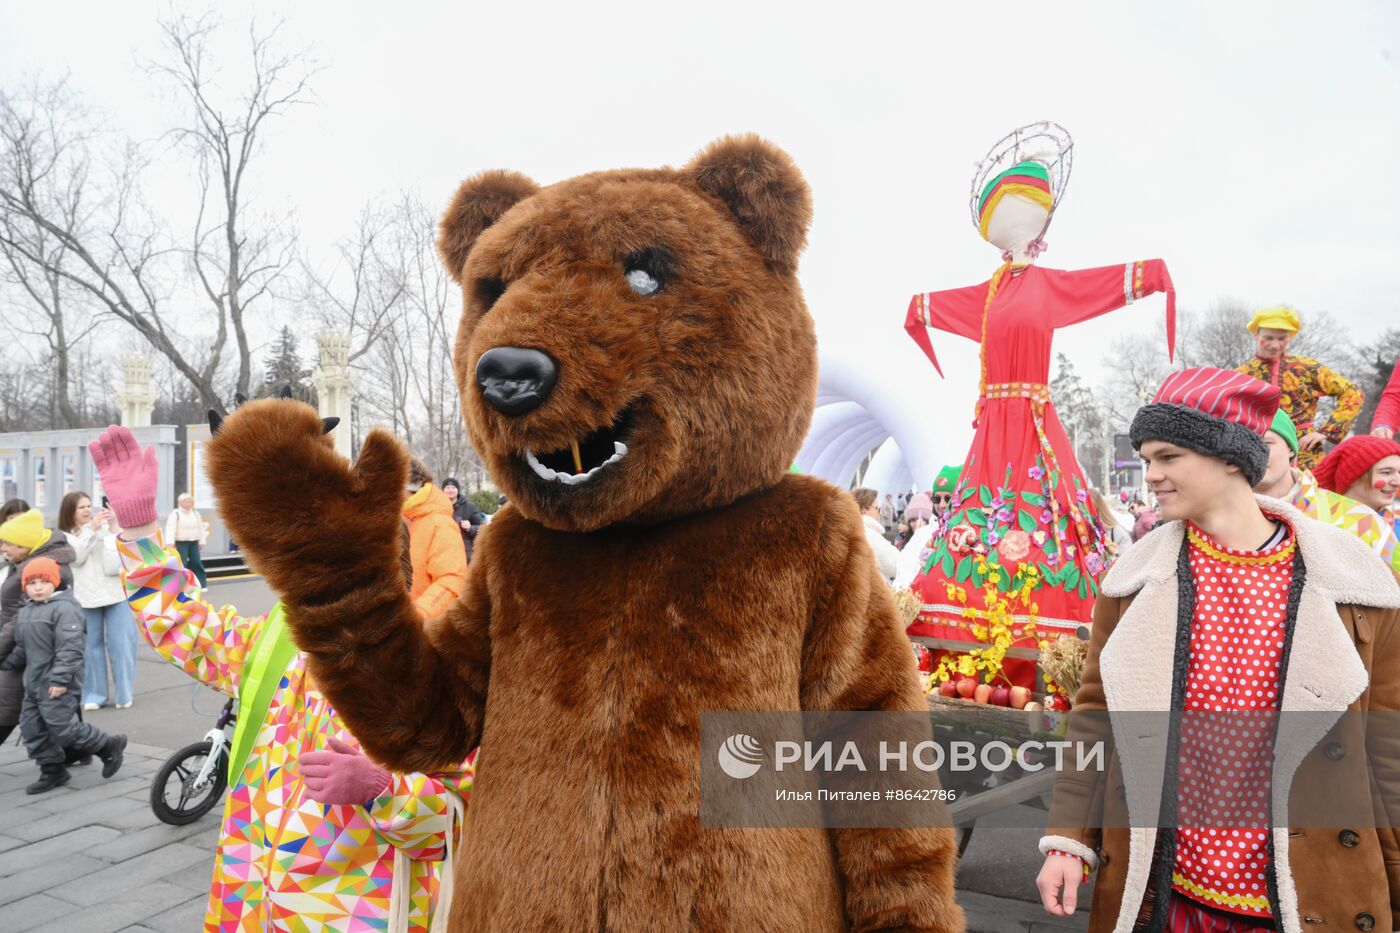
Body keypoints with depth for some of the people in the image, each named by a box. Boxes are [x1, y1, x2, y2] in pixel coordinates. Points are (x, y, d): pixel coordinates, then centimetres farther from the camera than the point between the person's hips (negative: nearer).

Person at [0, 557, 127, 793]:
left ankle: (109, 746, 12)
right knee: (31, 728, 11)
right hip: (34, 683, 9)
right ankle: (53, 770, 24)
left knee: (63, 727, -7)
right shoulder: (26, 611, 13)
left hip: (56, 685, -9)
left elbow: (70, 648, -22)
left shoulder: (63, 608, -16)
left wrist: (61, 679, -25)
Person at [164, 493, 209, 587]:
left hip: (194, 542, 5)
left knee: (197, 562, 3)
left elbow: (200, 528, 15)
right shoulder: (175, 514, -6)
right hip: (181, 542, -5)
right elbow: (170, 529, -14)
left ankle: (201, 584, 9)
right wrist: (171, 543, -22)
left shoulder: (196, 514, 12)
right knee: (181, 564, -6)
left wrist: (202, 542, 12)